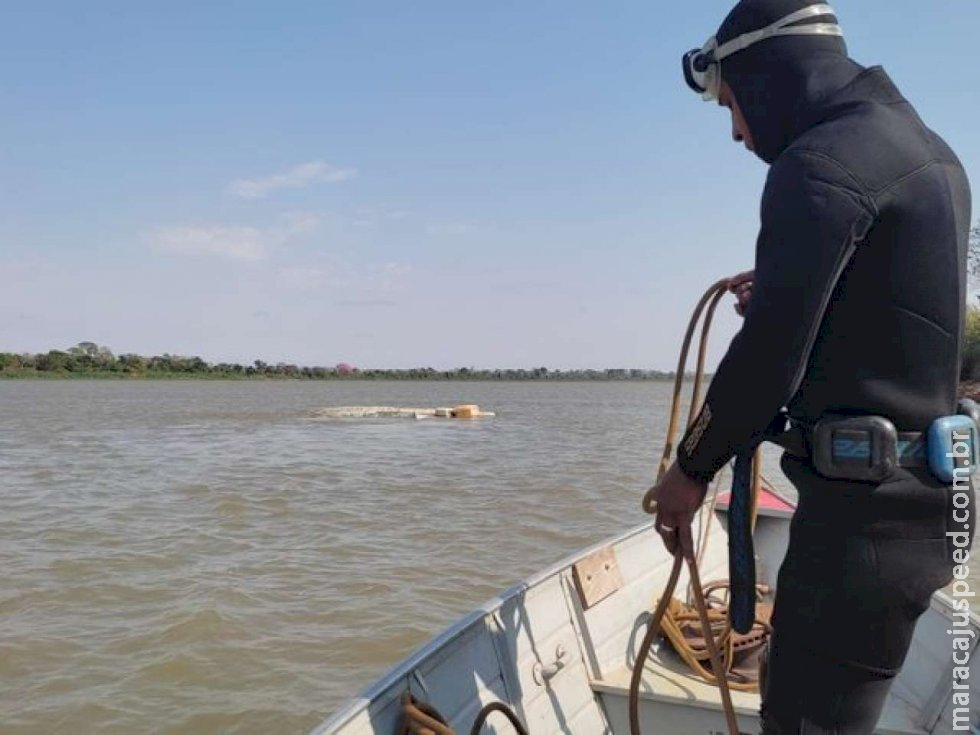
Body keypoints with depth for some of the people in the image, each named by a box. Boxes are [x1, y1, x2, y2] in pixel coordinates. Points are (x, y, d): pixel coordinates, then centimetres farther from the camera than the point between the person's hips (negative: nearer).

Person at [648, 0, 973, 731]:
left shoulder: (820, 161, -16)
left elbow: (769, 360, -20)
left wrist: (691, 468, -6)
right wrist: (779, 293, 16)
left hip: (865, 503, -10)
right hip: (919, 488, 10)